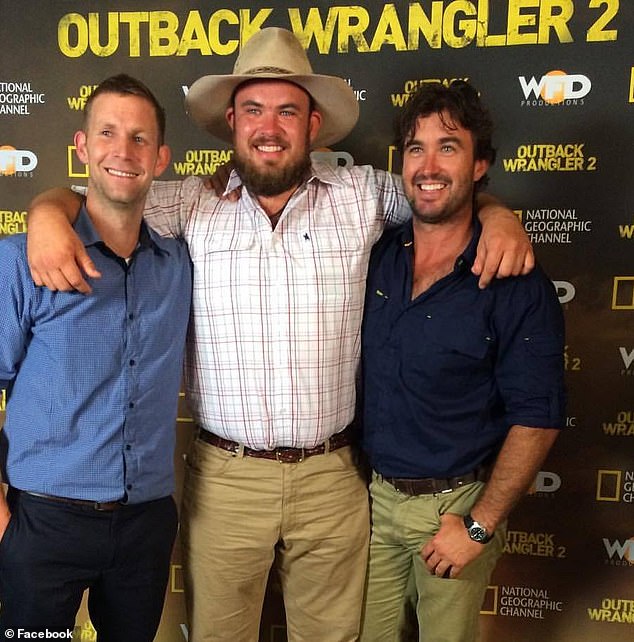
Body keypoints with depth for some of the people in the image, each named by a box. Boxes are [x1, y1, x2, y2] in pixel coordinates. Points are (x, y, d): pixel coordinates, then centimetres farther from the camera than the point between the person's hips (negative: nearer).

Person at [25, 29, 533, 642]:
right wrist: (48, 217, -18)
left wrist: (497, 216, -6)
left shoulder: (362, 196, 0)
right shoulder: (192, 205, -1)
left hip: (331, 477, 1)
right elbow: (76, 195, 4)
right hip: (223, 477, 0)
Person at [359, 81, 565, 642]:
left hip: (455, 505, -4)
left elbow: (536, 419, -14)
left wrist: (479, 526, -14)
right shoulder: (375, 256, -3)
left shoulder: (517, 285, -16)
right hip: (373, 492, 4)